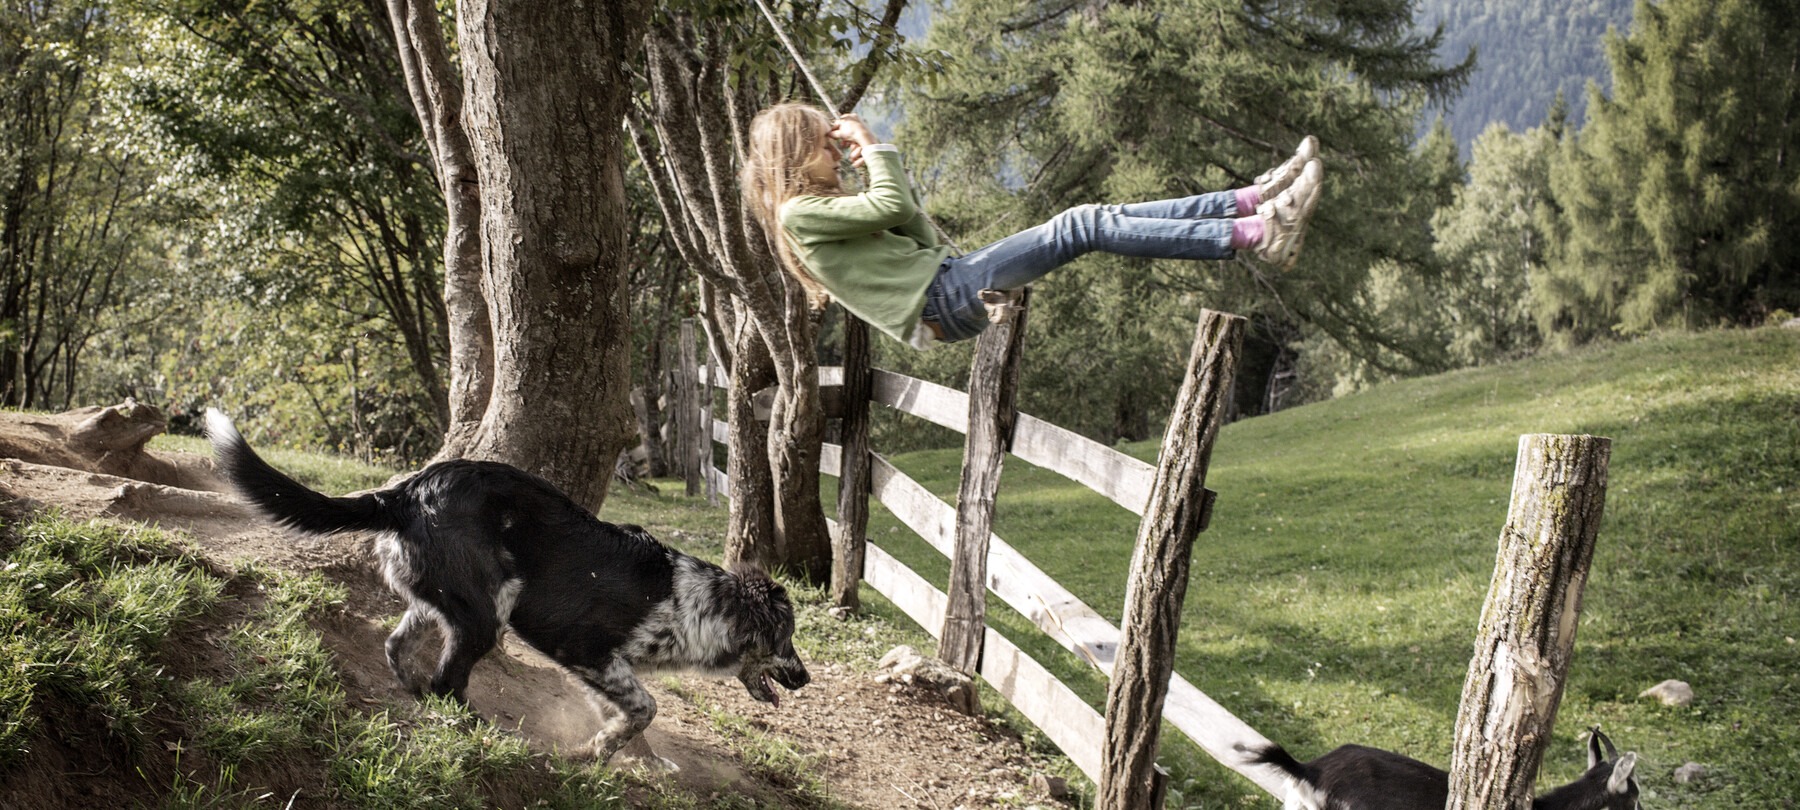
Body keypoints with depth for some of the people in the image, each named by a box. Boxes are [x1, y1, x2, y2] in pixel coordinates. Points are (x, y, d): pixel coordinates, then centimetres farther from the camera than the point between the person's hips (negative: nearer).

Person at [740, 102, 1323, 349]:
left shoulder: (827, 207, 25)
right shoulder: (800, 212, -4)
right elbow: (893, 207, -15)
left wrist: (881, 168, 16)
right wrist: (873, 147, 0)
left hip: (942, 280, 10)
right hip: (937, 299, -10)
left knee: (1099, 221, -2)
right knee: (1083, 227, -18)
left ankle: (1253, 201, -7)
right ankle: (1255, 234, -24)